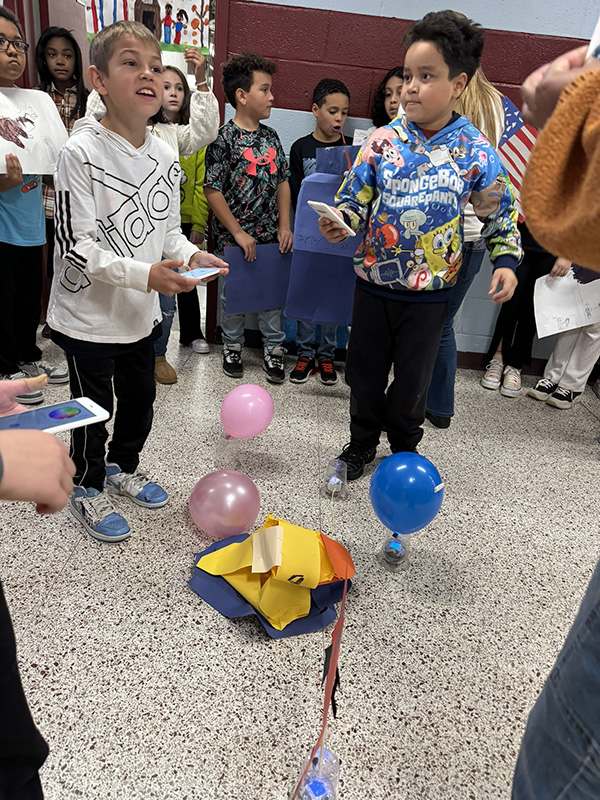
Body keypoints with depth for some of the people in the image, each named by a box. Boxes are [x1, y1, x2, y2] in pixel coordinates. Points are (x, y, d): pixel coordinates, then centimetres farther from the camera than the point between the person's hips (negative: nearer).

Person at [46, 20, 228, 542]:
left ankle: (123, 467, 47)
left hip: (142, 313, 6)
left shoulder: (164, 155, 2)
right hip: (89, 315, -6)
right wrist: (143, 274, -30)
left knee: (140, 401, 20)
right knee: (93, 411, 11)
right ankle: (88, 487, 35)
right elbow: (76, 246, -21)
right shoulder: (81, 152, -18)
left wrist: (190, 255, -9)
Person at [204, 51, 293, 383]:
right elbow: (213, 190, -13)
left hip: (270, 235, 5)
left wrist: (284, 226, 2)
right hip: (233, 238, -5)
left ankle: (274, 347, 26)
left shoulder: (271, 136, 7)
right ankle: (232, 346, 29)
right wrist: (238, 232, -14)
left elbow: (283, 182, 11)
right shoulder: (224, 139, -10)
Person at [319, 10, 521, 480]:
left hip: (429, 290, -1)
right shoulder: (383, 141, -4)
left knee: (413, 377, 13)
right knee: (365, 370, 14)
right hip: (374, 281, 2)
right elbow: (355, 198, 1)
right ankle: (362, 442, 37)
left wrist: (506, 260, -11)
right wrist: (340, 223, -20)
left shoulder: (476, 152, -6)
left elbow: (501, 214, 3)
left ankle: (405, 446, 39)